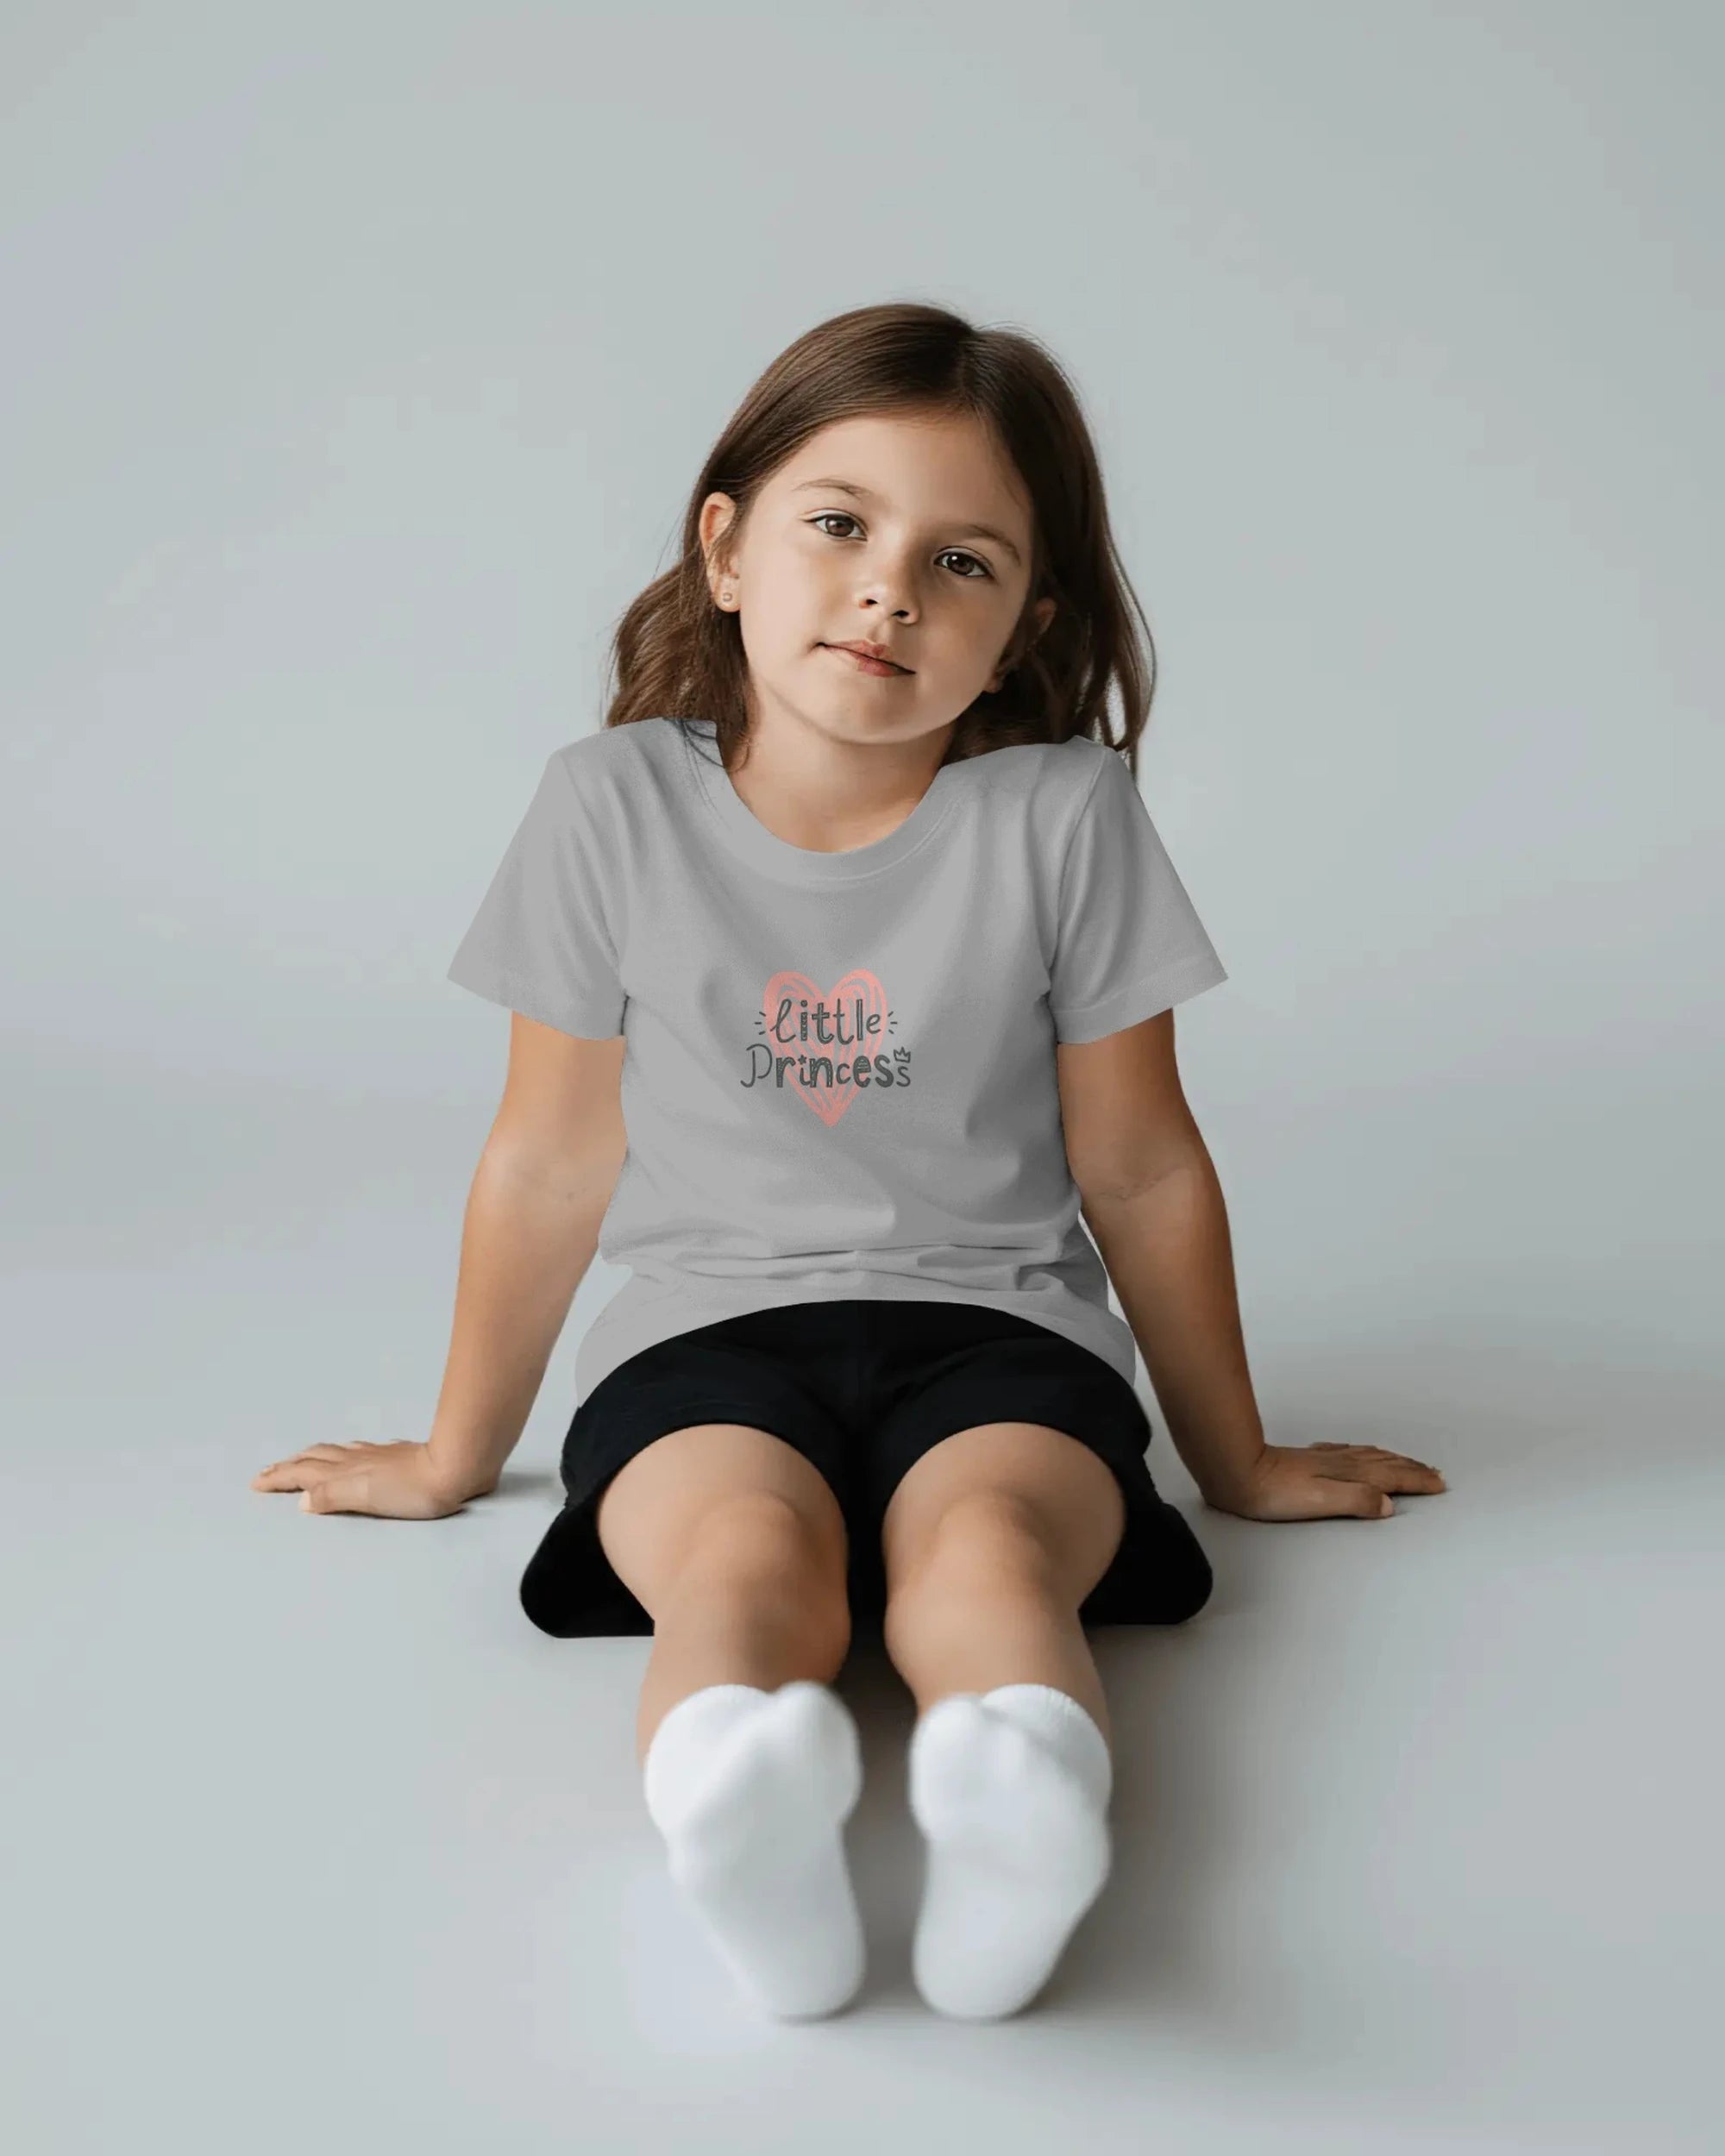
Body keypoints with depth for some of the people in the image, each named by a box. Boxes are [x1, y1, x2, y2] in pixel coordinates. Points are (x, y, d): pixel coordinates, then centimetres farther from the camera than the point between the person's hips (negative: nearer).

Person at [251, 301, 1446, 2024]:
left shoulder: (1061, 816, -3)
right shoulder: (615, 807, -1)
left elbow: (1139, 1173, 6)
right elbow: (553, 1163, 8)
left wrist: (1238, 1462, 16)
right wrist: (455, 1459, 17)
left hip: (995, 1325, 1)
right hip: (708, 1326, 0)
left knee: (983, 1544, -33)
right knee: (747, 1548, -33)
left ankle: (1017, 1808, -61)